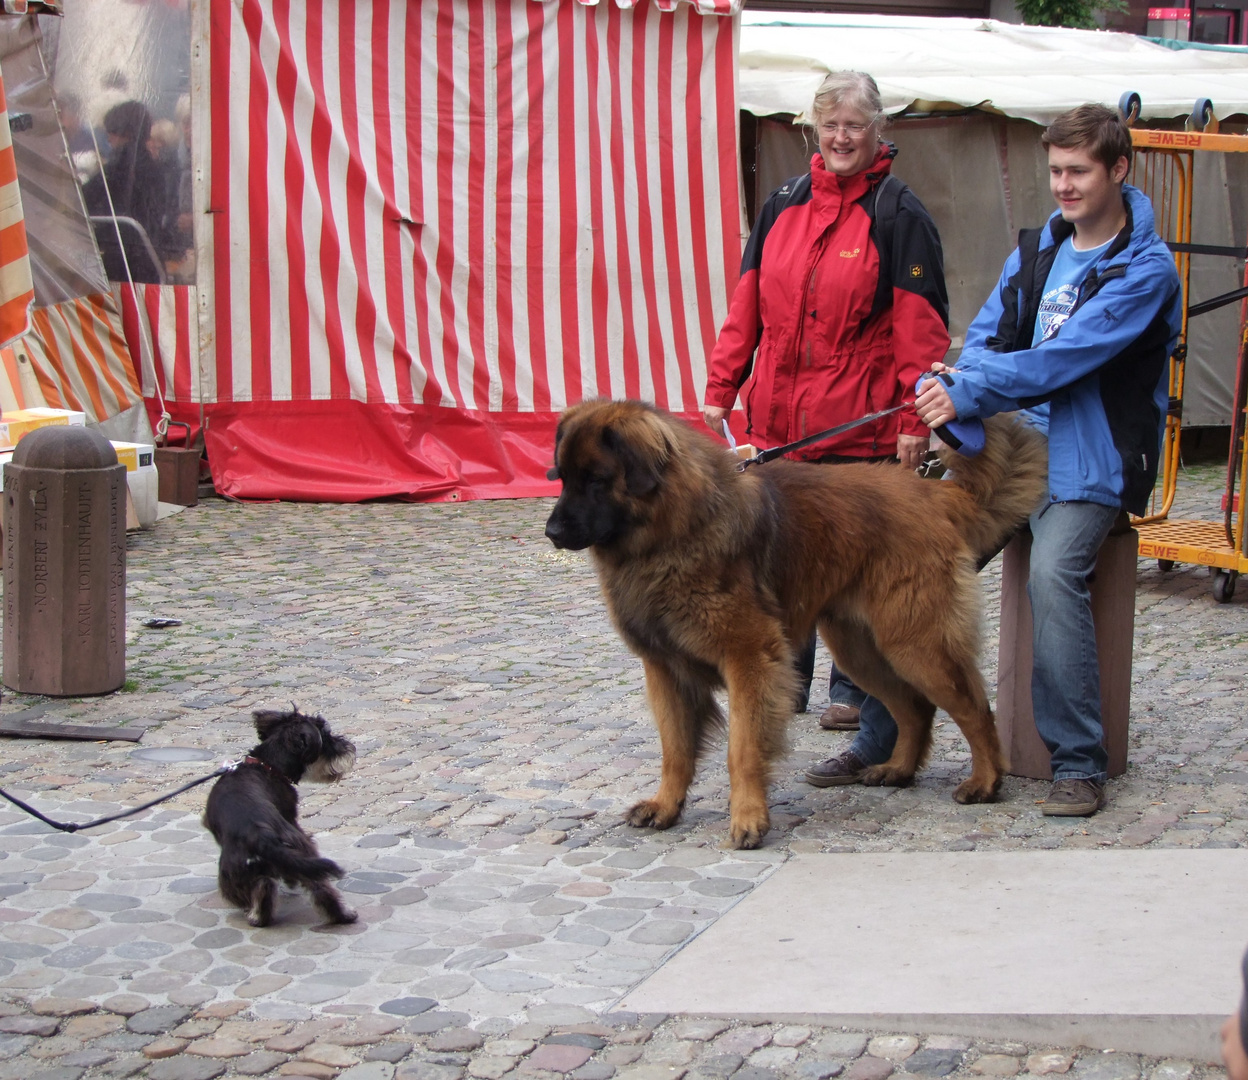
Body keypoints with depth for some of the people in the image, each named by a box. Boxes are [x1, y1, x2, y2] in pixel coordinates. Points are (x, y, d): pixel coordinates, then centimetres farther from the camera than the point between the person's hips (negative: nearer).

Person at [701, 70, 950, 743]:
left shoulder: (899, 215, -4)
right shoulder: (783, 205, 11)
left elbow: (921, 328, -8)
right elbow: (747, 307, 14)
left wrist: (915, 419, -14)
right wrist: (721, 389, 9)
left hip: (861, 425, -5)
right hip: (778, 421, 5)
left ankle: (853, 688, 15)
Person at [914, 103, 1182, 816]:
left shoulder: (1145, 268, -7)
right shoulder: (1037, 249, 14)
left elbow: (1066, 358, -18)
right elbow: (987, 335, 9)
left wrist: (970, 392, -22)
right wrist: (954, 395, -12)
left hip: (1092, 462, -6)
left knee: (1054, 570, -30)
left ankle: (1080, 765, -21)